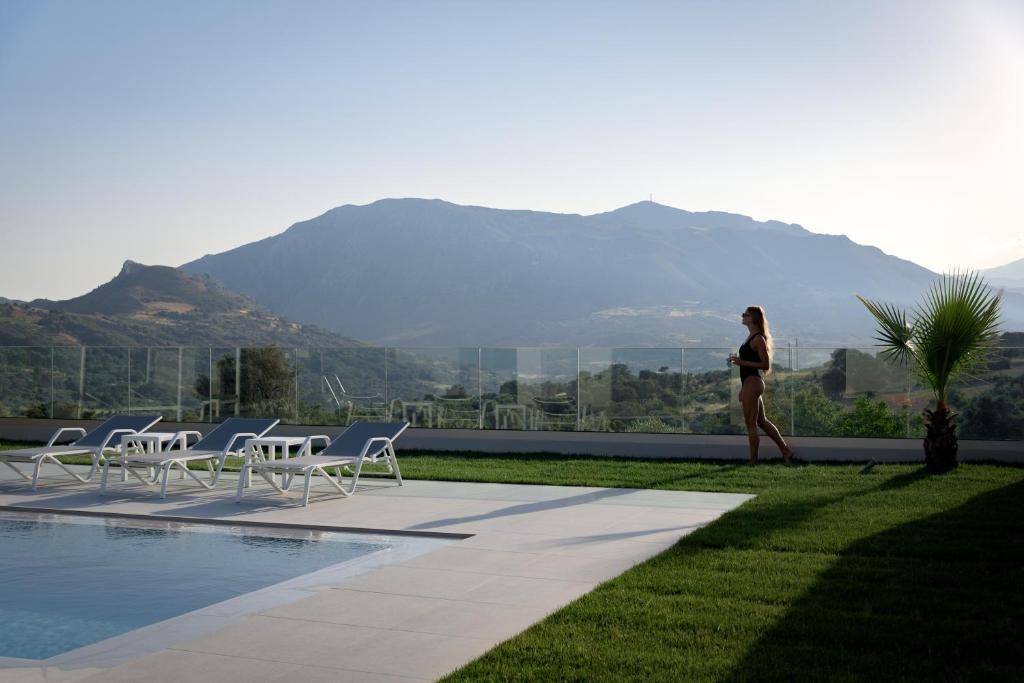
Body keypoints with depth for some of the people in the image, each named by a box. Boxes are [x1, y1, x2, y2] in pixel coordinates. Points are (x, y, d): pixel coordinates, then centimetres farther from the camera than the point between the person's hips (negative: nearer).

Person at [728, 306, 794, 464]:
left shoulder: (758, 339, -13)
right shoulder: (751, 337, 15)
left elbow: (765, 365, -16)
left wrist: (742, 362, -20)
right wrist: (743, 389, 21)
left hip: (752, 384, -10)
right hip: (750, 383, 10)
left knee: (751, 423, -2)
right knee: (762, 421, 17)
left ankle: (753, 460, 6)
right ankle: (785, 450, 24)